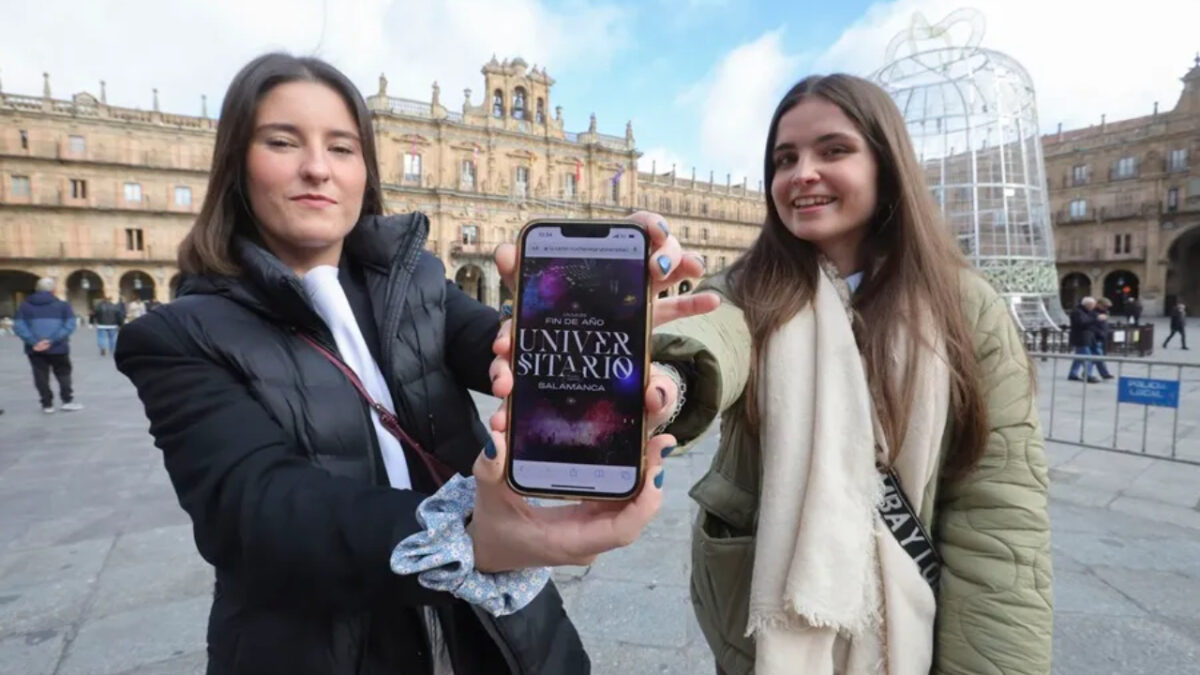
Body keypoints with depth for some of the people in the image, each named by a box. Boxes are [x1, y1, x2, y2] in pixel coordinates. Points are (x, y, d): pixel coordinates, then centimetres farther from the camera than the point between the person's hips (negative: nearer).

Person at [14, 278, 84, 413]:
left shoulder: (25, 306, 7)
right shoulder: (62, 305, 1)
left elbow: (18, 326, -5)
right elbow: (69, 326, -11)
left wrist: (33, 342, -12)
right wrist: (52, 340, -14)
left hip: (35, 349, 2)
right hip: (58, 348, -2)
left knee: (41, 377, 8)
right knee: (63, 374, 11)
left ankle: (47, 404, 12)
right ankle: (67, 401, 10)